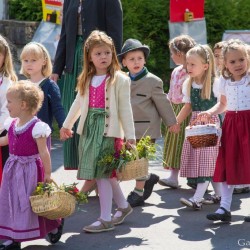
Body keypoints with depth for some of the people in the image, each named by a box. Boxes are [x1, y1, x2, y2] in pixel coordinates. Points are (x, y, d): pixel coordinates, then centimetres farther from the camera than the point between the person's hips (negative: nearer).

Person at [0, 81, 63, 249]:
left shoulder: (36, 127, -17)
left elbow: (44, 152, -16)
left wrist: (48, 174, -15)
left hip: (30, 169, -7)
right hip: (14, 168, 7)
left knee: (31, 202, 1)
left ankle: (53, 227, 25)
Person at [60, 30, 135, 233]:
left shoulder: (120, 79, -7)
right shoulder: (86, 80, 11)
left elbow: (125, 110, -8)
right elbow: (78, 103, 24)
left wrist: (130, 136, -11)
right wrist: (67, 125, 31)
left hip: (108, 130, -6)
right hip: (89, 129, 6)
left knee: (102, 174, -8)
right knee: (105, 174, 12)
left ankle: (106, 219, -2)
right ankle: (123, 206, 31)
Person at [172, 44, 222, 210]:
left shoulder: (214, 83, -12)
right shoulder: (188, 84, 5)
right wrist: (175, 123, 11)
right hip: (195, 123, 6)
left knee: (207, 159, -9)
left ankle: (197, 199, -15)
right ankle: (219, 194, 19)